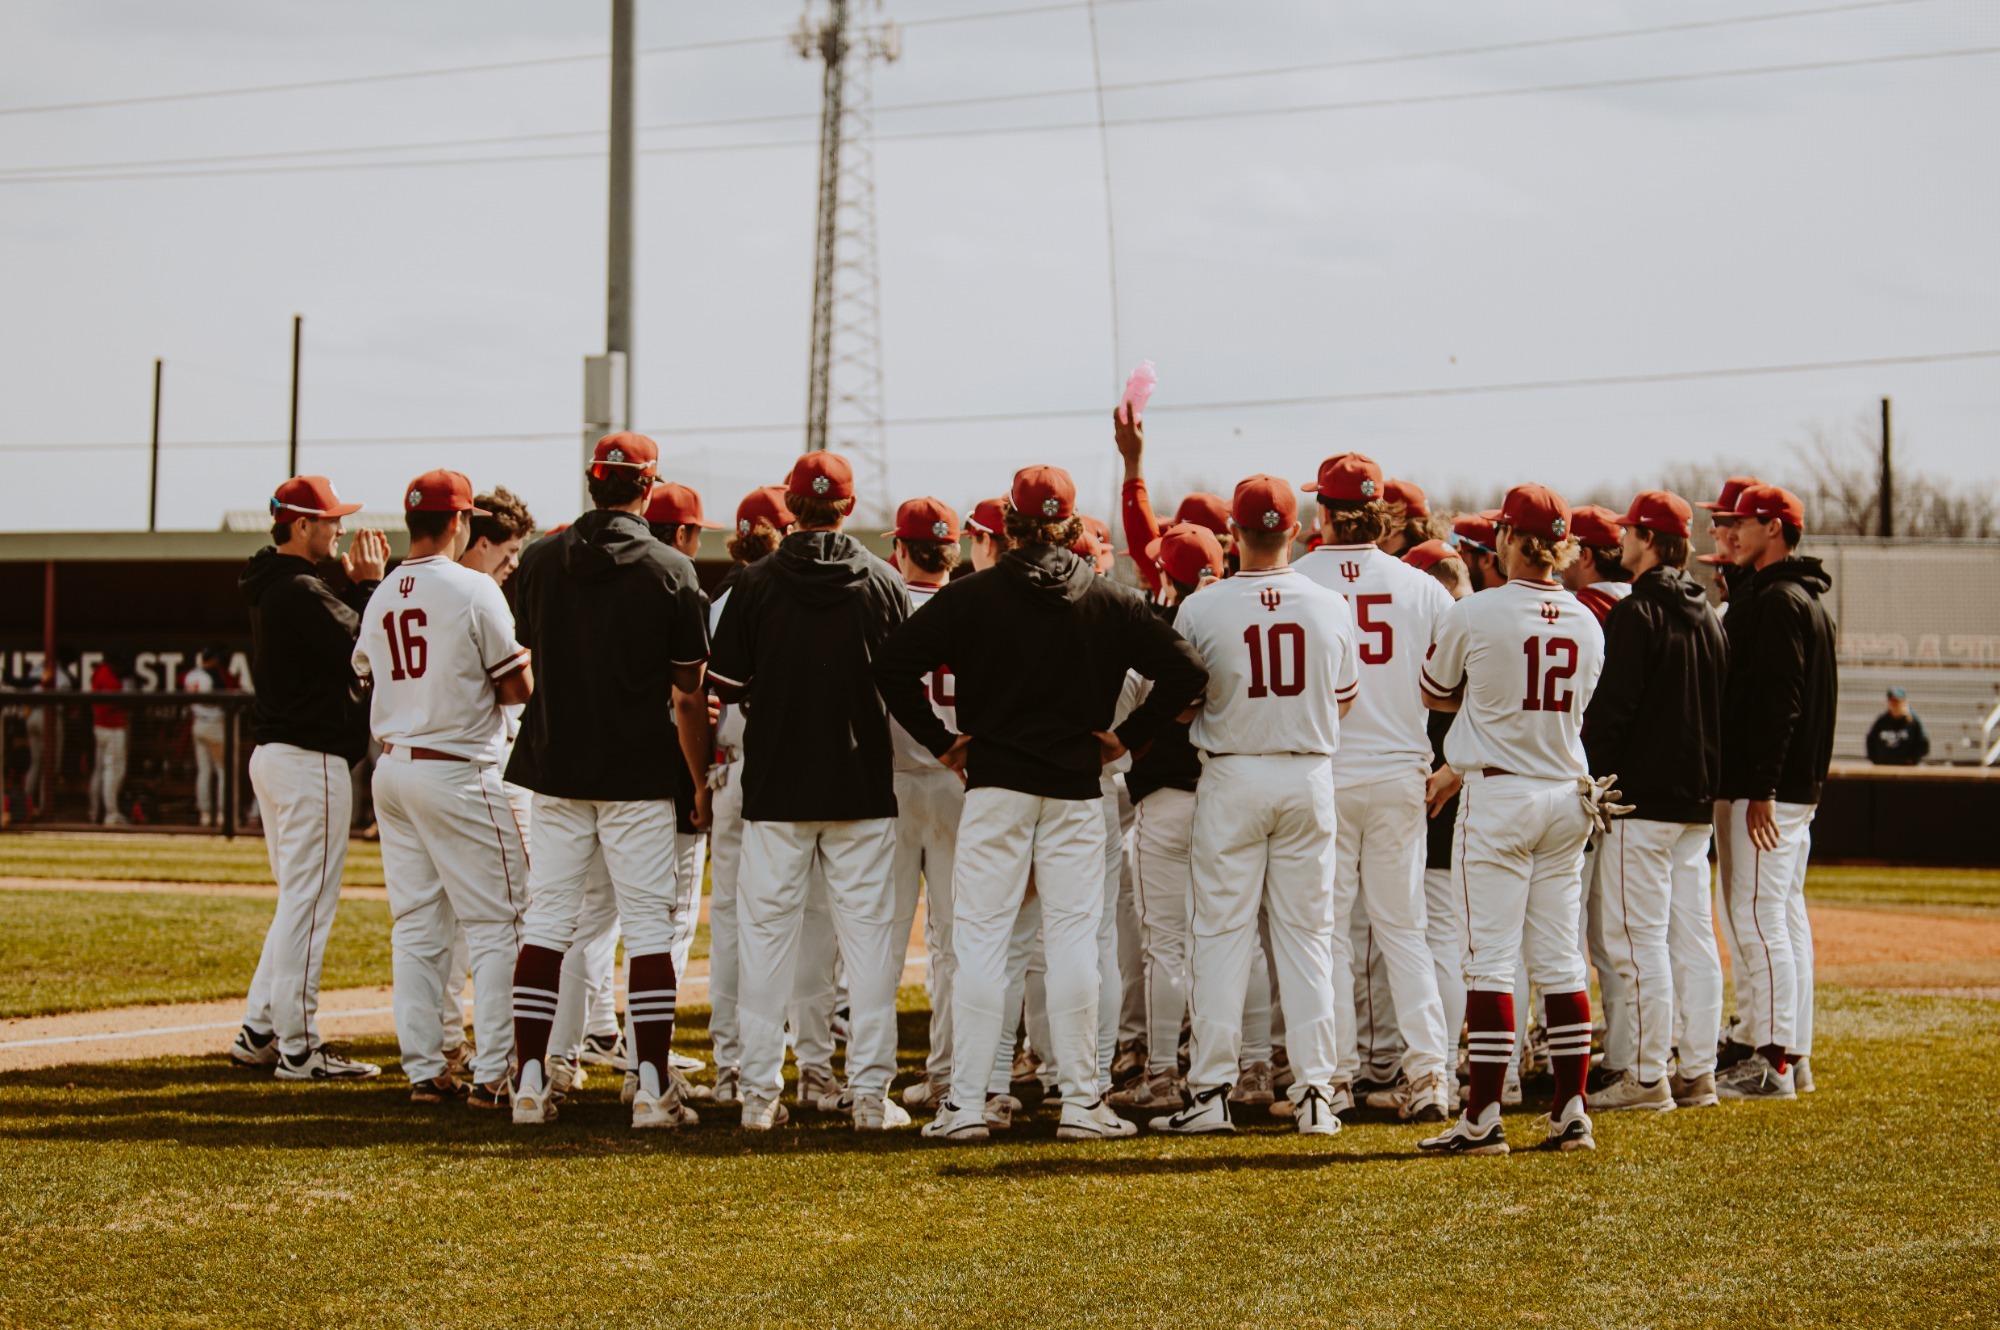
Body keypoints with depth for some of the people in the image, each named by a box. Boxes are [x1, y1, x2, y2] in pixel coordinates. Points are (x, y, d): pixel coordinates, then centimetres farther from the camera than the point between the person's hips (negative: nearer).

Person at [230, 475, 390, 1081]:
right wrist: (369, 584, -7)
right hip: (311, 758, -11)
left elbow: (334, 627, 18)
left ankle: (259, 1031, 18)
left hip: (272, 755, 11)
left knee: (299, 900, 17)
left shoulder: (273, 586, 15)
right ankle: (297, 1048, -5)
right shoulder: (300, 591, -17)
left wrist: (356, 583, 10)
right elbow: (363, 651, -18)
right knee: (308, 902, -7)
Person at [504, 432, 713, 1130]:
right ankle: (652, 1090, -2)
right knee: (648, 927, 1)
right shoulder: (670, 570, -8)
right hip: (638, 776, -3)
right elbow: (689, 694, -6)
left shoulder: (540, 559, 2)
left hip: (555, 766, 3)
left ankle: (529, 1083, 5)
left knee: (546, 921, 7)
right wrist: (702, 782, 4)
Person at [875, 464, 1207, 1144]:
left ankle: (966, 1101, -2)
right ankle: (1081, 1101, 5)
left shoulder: (970, 596, -2)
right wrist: (1128, 736, 6)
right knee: (1073, 938, 5)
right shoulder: (1111, 602, 3)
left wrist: (940, 740, 1)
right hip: (1076, 790, 1)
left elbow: (893, 667, -8)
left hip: (993, 784, -1)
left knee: (981, 940, 1)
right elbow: (1187, 670, 0)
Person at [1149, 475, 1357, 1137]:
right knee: (1307, 933, 7)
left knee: (1222, 931, 3)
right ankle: (1314, 1089, 5)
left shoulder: (1201, 608, -11)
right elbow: (1343, 699, 10)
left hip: (1232, 778, -2)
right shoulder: (1331, 606, -2)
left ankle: (1211, 1089, 2)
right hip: (1309, 776, 2)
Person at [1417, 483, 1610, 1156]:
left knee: (1491, 957, -4)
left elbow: (1435, 694, 4)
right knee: (1559, 957, 9)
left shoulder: (1475, 614, -12)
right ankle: (1571, 1112, 9)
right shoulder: (1586, 622, 3)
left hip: (1497, 797, -5)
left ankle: (1483, 1118, -5)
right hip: (1566, 796, 5)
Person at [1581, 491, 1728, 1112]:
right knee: (1692, 933, 9)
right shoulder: (1707, 615, 13)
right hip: (1697, 798, 8)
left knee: (1639, 937, -6)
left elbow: (1611, 709, -16)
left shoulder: (1637, 612, -12)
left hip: (1643, 797, -8)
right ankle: (1697, 1072, 11)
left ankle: (1647, 1077, -6)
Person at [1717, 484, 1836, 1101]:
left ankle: (1772, 1062, -11)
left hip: (1770, 789, -11)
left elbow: (1778, 699, -22)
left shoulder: (1778, 602, -14)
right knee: (1787, 916, 12)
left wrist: (1761, 789, -24)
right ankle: (1793, 1054, 15)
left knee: (1758, 916, -10)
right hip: (1799, 784, 11)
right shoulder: (1807, 600, 19)